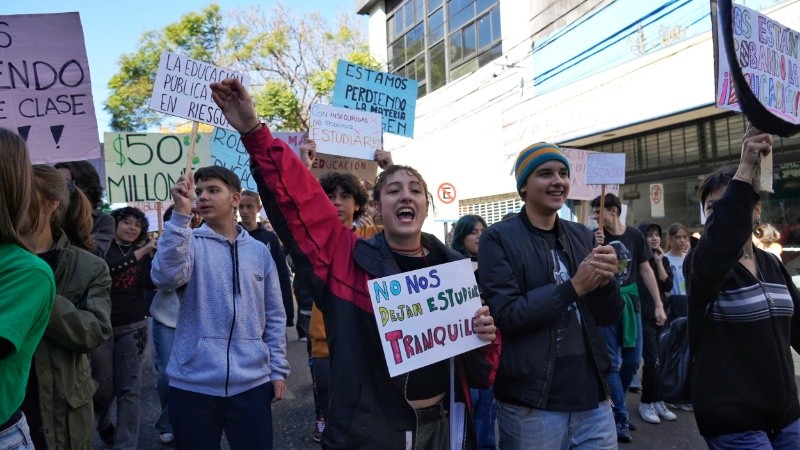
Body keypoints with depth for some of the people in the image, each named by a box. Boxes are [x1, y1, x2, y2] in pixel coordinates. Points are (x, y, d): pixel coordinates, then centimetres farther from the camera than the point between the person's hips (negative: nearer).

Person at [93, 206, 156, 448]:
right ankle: (103, 424, 40)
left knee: (129, 388, -3)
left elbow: (149, 284, -8)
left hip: (133, 326, 2)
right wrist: (141, 252, -26)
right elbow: (106, 267, -22)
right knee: (102, 387, 9)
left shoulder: (143, 251, 7)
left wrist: (155, 254, -22)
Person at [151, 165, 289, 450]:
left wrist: (278, 370, 6)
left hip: (251, 383, 2)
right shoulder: (189, 242, 0)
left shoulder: (259, 251, 6)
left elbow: (274, 316, 9)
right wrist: (181, 214, -28)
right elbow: (165, 277, -23)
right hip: (193, 383, -1)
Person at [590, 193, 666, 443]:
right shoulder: (595, 237, -6)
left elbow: (645, 270, 5)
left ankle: (613, 404, 32)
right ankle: (620, 416, 13)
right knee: (612, 362, 1)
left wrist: (658, 304, 3)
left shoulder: (635, 235, 0)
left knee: (633, 360, 11)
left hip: (630, 302, 3)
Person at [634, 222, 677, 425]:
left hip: (660, 314, 6)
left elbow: (668, 286, -1)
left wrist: (659, 262, -7)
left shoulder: (663, 260, 12)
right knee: (653, 360, -11)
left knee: (656, 360, 7)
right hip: (643, 316, -6)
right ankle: (647, 403, 3)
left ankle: (656, 401, 17)